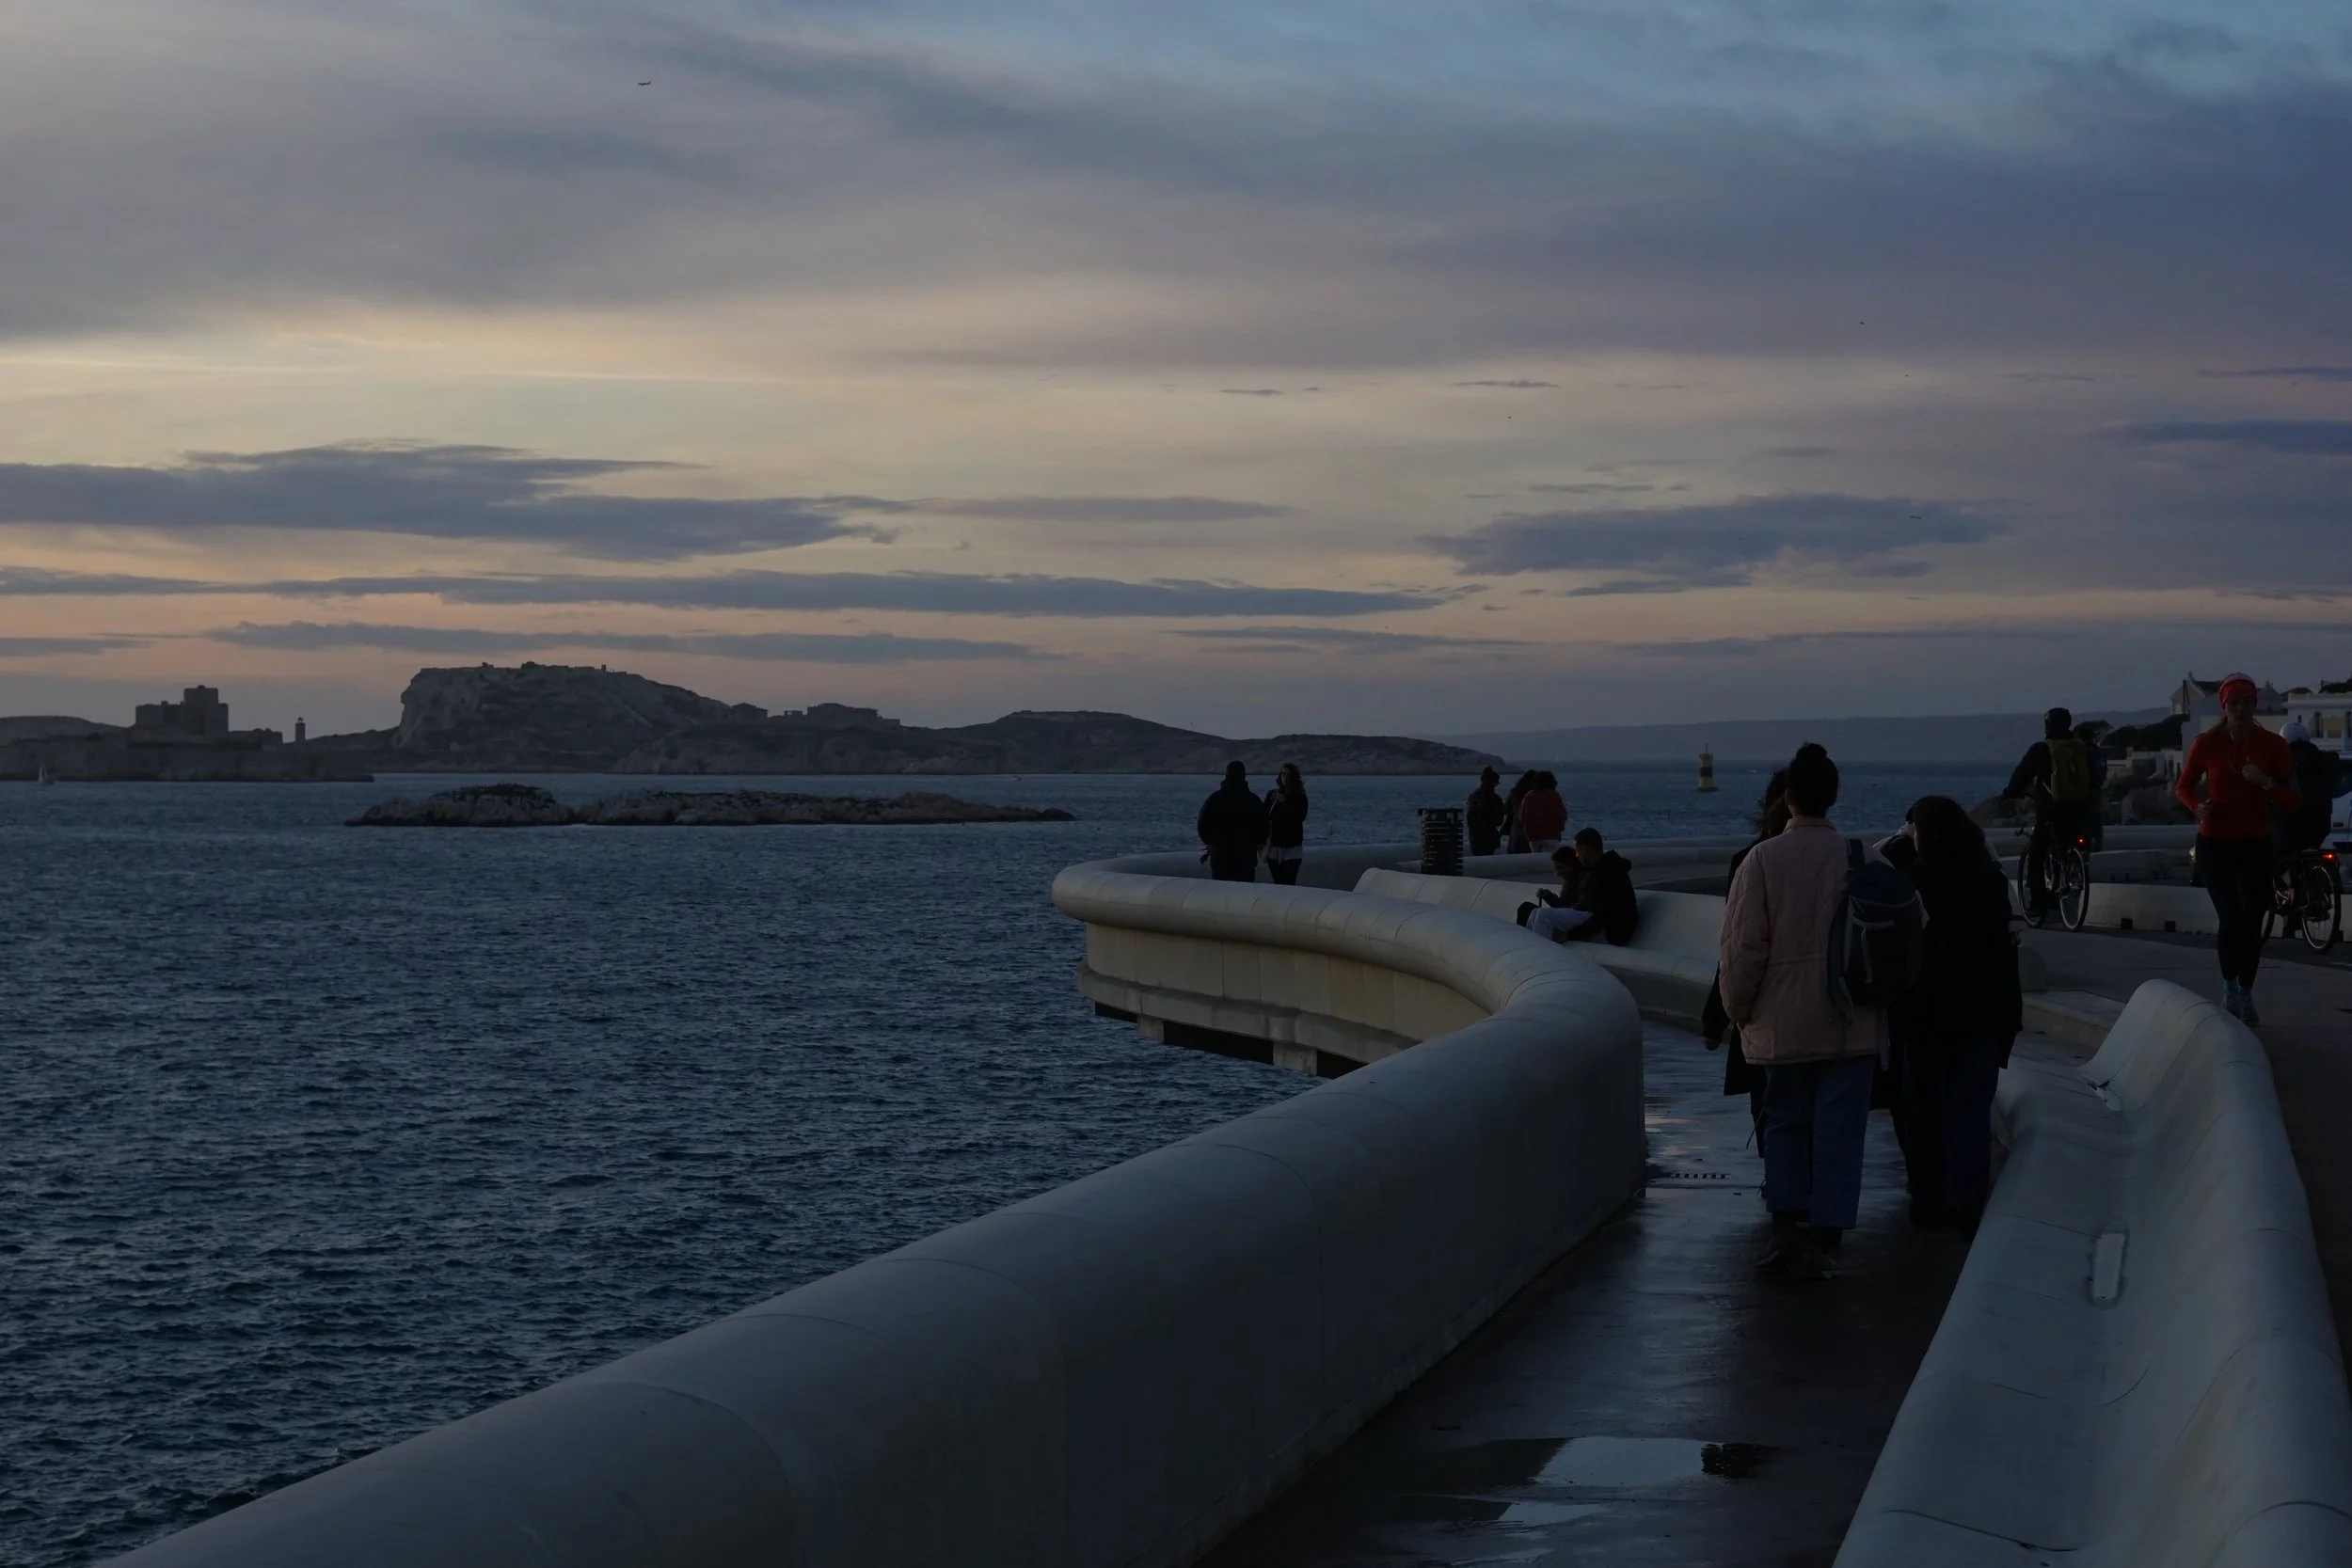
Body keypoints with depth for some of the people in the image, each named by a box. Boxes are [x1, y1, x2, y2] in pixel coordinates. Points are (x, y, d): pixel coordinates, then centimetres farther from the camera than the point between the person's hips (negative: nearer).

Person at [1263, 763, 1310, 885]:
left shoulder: (1300, 798, 2)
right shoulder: (1272, 795, 8)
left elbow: (1299, 817, -12)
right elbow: (1264, 818, 7)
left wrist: (1284, 802, -14)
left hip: (1292, 848, -3)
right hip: (1273, 847, 3)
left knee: (1289, 884, -14)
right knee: (1277, 884, 2)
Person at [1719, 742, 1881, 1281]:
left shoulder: (1763, 859, -8)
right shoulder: (1861, 859, -6)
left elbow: (1742, 946, -7)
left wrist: (1739, 1008, 7)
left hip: (1783, 1020, 0)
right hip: (1849, 1023, 0)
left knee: (1785, 1120, 15)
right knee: (1838, 1126, 3)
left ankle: (1787, 1226, 11)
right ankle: (1823, 1240, 0)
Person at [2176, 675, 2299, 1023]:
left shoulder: (2272, 745, -6)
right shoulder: (2206, 744, -9)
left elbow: (2292, 801, -5)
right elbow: (2184, 788, 6)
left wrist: (2266, 783, -23)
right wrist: (2198, 806, -16)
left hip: (2256, 845, 2)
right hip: (2215, 844, -2)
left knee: (2252, 923, 7)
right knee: (2231, 917, -17)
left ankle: (2246, 995, 25)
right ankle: (2229, 987, 5)